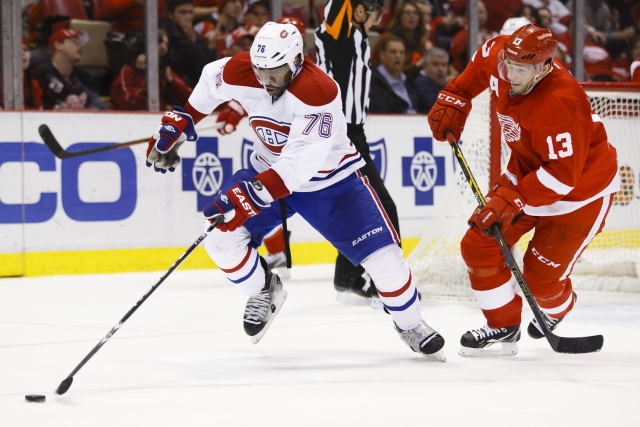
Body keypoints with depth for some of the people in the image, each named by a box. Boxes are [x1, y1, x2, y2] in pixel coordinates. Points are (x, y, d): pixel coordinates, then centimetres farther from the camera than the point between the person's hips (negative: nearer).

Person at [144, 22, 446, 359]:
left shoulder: (318, 92, -35)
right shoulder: (240, 72, -19)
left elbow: (300, 164, -39)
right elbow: (210, 83, 6)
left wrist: (251, 196, -45)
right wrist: (176, 124, 7)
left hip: (330, 178, -4)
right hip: (269, 169, 4)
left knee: (381, 254, -14)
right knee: (221, 236, -15)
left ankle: (410, 324, 13)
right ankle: (265, 291, 15)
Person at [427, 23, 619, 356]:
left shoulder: (560, 104, -39)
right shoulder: (498, 56, -18)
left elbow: (562, 175, -36)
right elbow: (478, 67, 10)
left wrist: (512, 200, -37)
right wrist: (453, 100, 4)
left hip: (580, 189, -8)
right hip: (527, 172, 8)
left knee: (541, 277, -4)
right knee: (479, 245, -3)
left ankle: (557, 310, 32)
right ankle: (503, 327, 11)